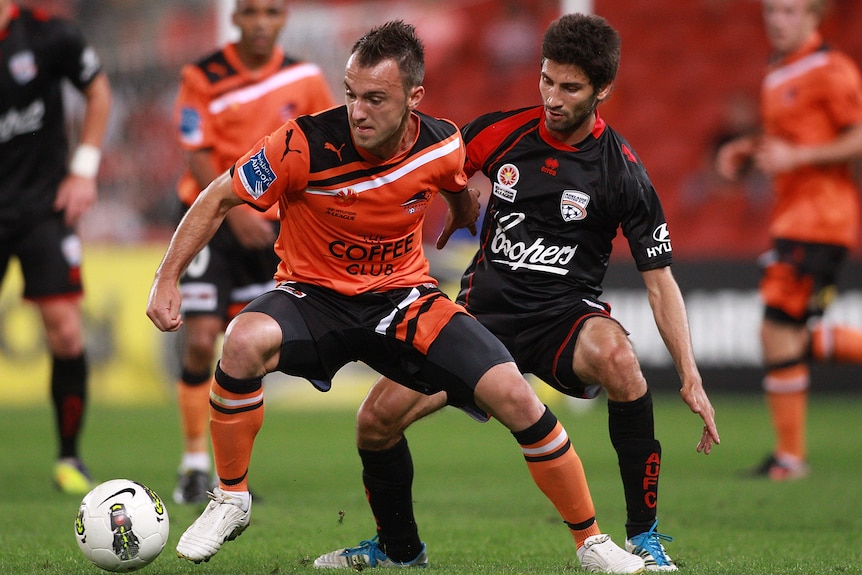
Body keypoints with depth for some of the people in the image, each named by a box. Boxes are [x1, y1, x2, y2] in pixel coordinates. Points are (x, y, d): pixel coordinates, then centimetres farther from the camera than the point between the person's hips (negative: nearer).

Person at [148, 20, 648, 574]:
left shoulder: (443, 146, -12)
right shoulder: (306, 144, -22)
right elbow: (219, 200, -9)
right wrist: (167, 278, -14)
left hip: (403, 297, 2)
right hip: (314, 295, -2)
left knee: (511, 392, -17)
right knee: (246, 341, -36)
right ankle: (230, 501, -13)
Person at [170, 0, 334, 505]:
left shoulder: (304, 79, 1)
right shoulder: (204, 78, -8)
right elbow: (199, 157, -10)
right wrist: (235, 212, -22)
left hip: (269, 225, 3)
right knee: (201, 342, -11)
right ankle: (194, 464, 1)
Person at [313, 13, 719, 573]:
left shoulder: (622, 172, -9)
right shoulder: (502, 132, -2)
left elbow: (660, 280, -7)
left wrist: (691, 377, -16)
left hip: (563, 315, -3)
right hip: (484, 310, 3)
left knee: (616, 355, -38)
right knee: (378, 417, -10)